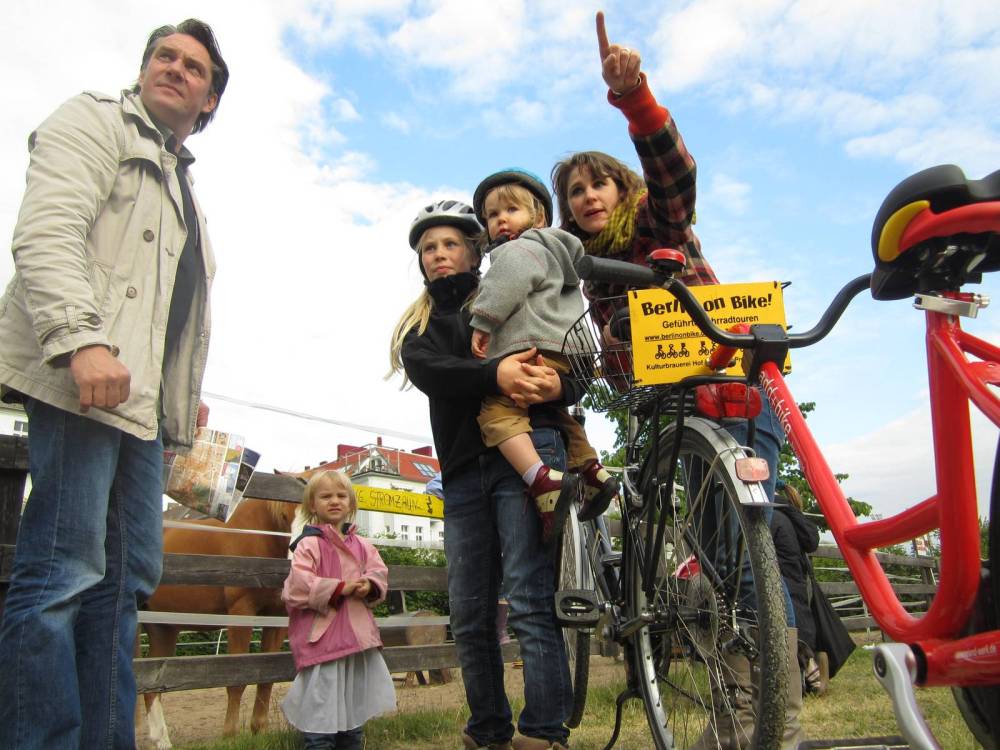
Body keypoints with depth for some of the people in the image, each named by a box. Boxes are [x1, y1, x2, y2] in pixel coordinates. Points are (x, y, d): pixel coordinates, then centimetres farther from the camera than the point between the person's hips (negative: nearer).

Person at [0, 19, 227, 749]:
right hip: (80, 376, -8)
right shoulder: (92, 121, 7)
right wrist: (82, 340, -24)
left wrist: (189, 393, 18)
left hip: (143, 399, 8)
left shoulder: (185, 190, 30)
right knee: (66, 572, -11)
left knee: (127, 579, 5)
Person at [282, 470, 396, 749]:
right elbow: (299, 583, -18)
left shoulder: (362, 545, 11)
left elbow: (380, 573, 10)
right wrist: (340, 588, -24)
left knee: (355, 703, 17)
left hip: (357, 634, 6)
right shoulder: (309, 544, -8)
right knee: (322, 708, -5)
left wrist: (369, 587, -13)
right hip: (322, 635, -6)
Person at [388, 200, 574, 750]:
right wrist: (494, 374, -23)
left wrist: (558, 385, -16)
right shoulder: (417, 324, 21)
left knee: (529, 598, -11)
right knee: (469, 612, 5)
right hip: (463, 468, 4)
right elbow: (428, 371, -4)